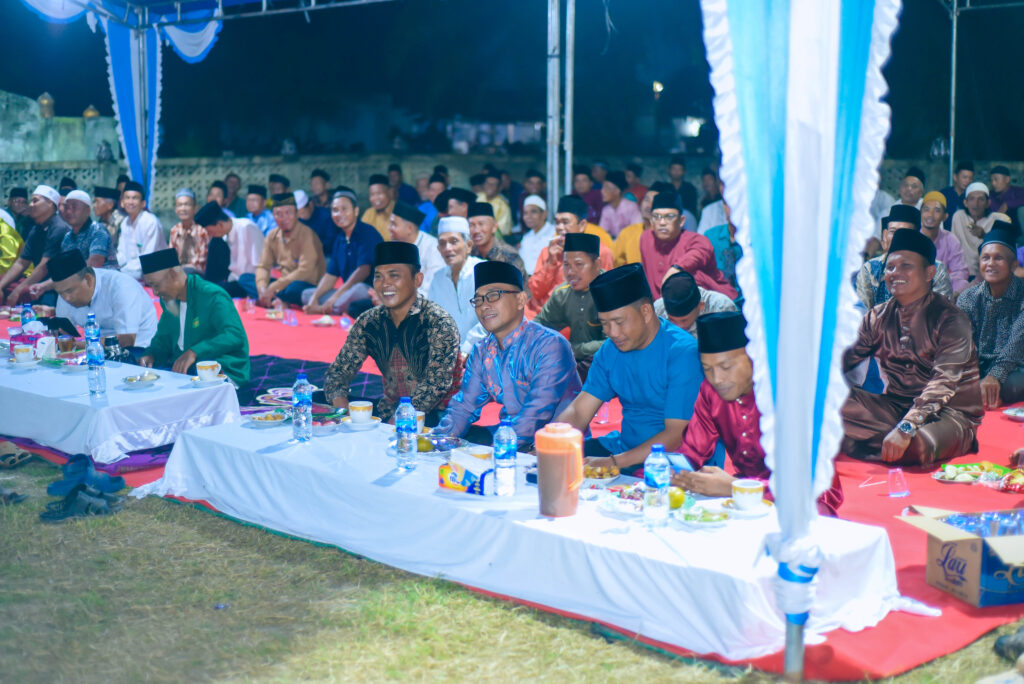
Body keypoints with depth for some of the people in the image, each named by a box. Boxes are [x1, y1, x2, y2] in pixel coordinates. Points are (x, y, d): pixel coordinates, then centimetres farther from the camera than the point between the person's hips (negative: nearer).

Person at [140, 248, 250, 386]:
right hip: (181, 367, 7)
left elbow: (235, 336, -27)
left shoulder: (212, 296, -14)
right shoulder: (168, 301, 12)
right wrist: (151, 355, -1)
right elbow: (163, 338, 23)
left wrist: (194, 352, -38)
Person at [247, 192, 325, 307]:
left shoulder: (307, 235, -15)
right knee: (244, 278, -6)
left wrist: (273, 287, -22)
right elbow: (263, 266, 6)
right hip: (285, 283, 7)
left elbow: (305, 271, -21)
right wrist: (262, 288, -16)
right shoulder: (272, 236, 5)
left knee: (296, 287, -41)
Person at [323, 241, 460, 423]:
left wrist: (395, 423, -29)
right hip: (388, 412, 5)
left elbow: (436, 385, -20)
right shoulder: (367, 322, 5)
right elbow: (337, 373, 7)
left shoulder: (439, 323, -12)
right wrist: (345, 413, -14)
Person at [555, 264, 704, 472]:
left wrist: (613, 462, -29)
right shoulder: (610, 351, 6)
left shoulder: (683, 353, -17)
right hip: (622, 446, 7)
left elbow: (677, 435, -21)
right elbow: (579, 411, 5)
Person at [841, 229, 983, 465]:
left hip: (948, 411, -4)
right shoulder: (878, 317, 7)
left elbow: (944, 383, -24)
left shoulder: (950, 320, -11)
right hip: (895, 406, 4)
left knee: (917, 445, -38)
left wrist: (906, 428, -37)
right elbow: (845, 358, 3)